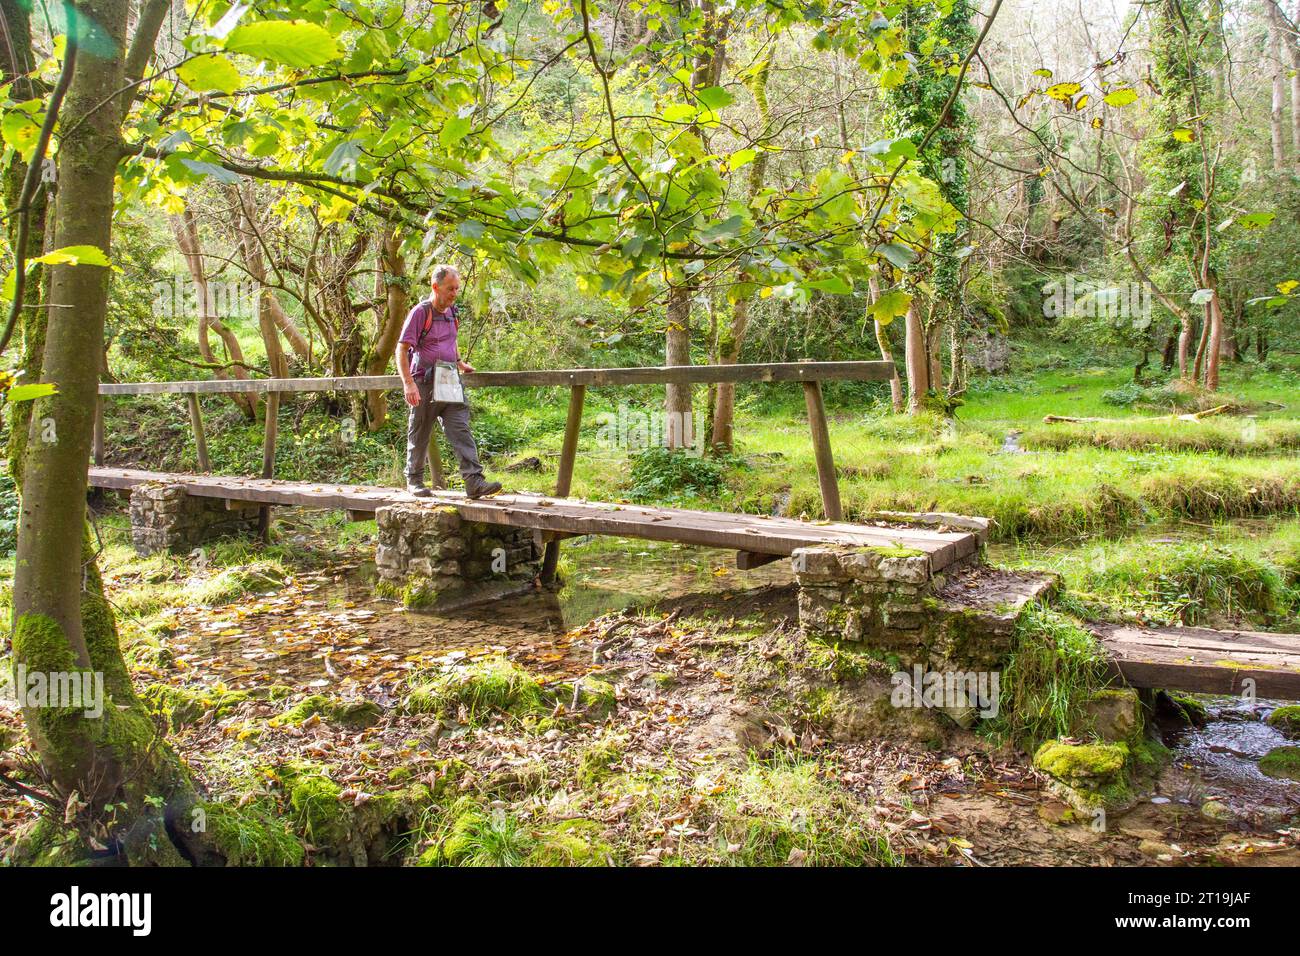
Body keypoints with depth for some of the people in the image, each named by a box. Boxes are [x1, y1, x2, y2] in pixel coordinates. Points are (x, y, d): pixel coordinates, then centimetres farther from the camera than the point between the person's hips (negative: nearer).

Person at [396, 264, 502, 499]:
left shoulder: (453, 312, 12)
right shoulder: (420, 312, -9)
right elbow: (401, 350, -13)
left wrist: (460, 362, 24)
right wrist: (408, 383, -22)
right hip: (425, 383, -5)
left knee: (461, 430, -7)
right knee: (419, 435, 7)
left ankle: (474, 481, -14)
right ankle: (414, 480, 23)